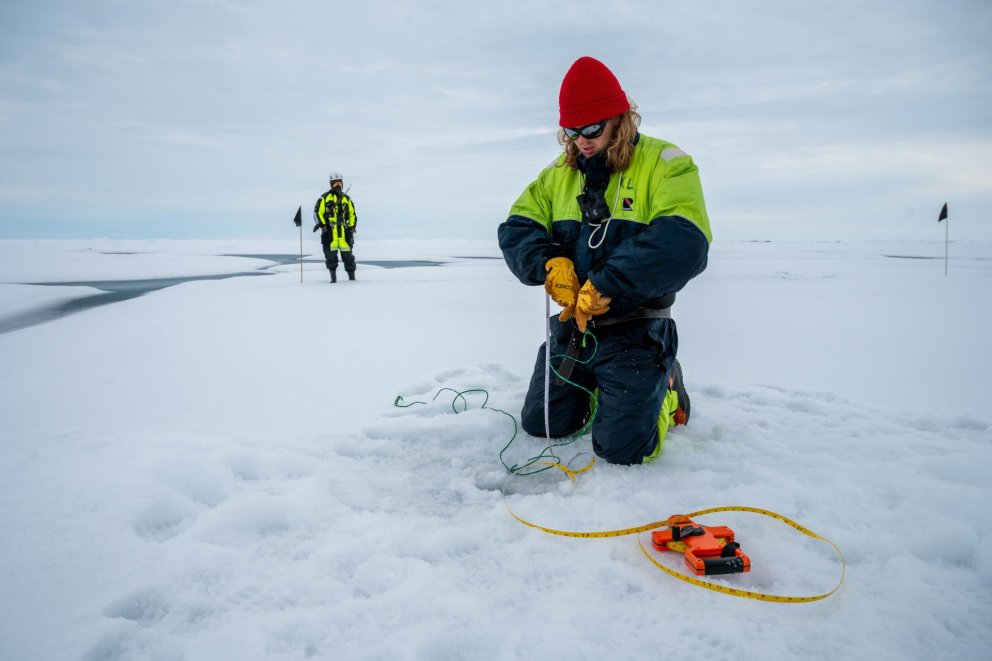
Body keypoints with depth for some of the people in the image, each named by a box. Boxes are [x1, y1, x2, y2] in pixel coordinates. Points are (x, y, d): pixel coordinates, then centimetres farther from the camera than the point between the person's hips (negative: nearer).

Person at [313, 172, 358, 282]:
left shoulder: (347, 198, 17)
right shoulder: (324, 198, 8)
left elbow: (352, 214, 20)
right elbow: (317, 212, 5)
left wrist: (352, 227, 8)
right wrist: (322, 224, -8)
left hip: (344, 230, 2)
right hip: (329, 230, -2)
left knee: (347, 253, 0)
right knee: (330, 253, -4)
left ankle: (352, 277, 5)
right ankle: (333, 277, 3)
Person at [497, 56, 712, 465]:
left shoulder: (665, 164, -11)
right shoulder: (558, 173, 7)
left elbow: (683, 244, -27)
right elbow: (516, 229, 1)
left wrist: (605, 287, -31)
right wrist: (549, 264, -21)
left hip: (634, 333, -5)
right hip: (571, 326, 6)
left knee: (621, 450, -7)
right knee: (539, 424, 12)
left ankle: (665, 387, 22)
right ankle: (599, 389, 37)